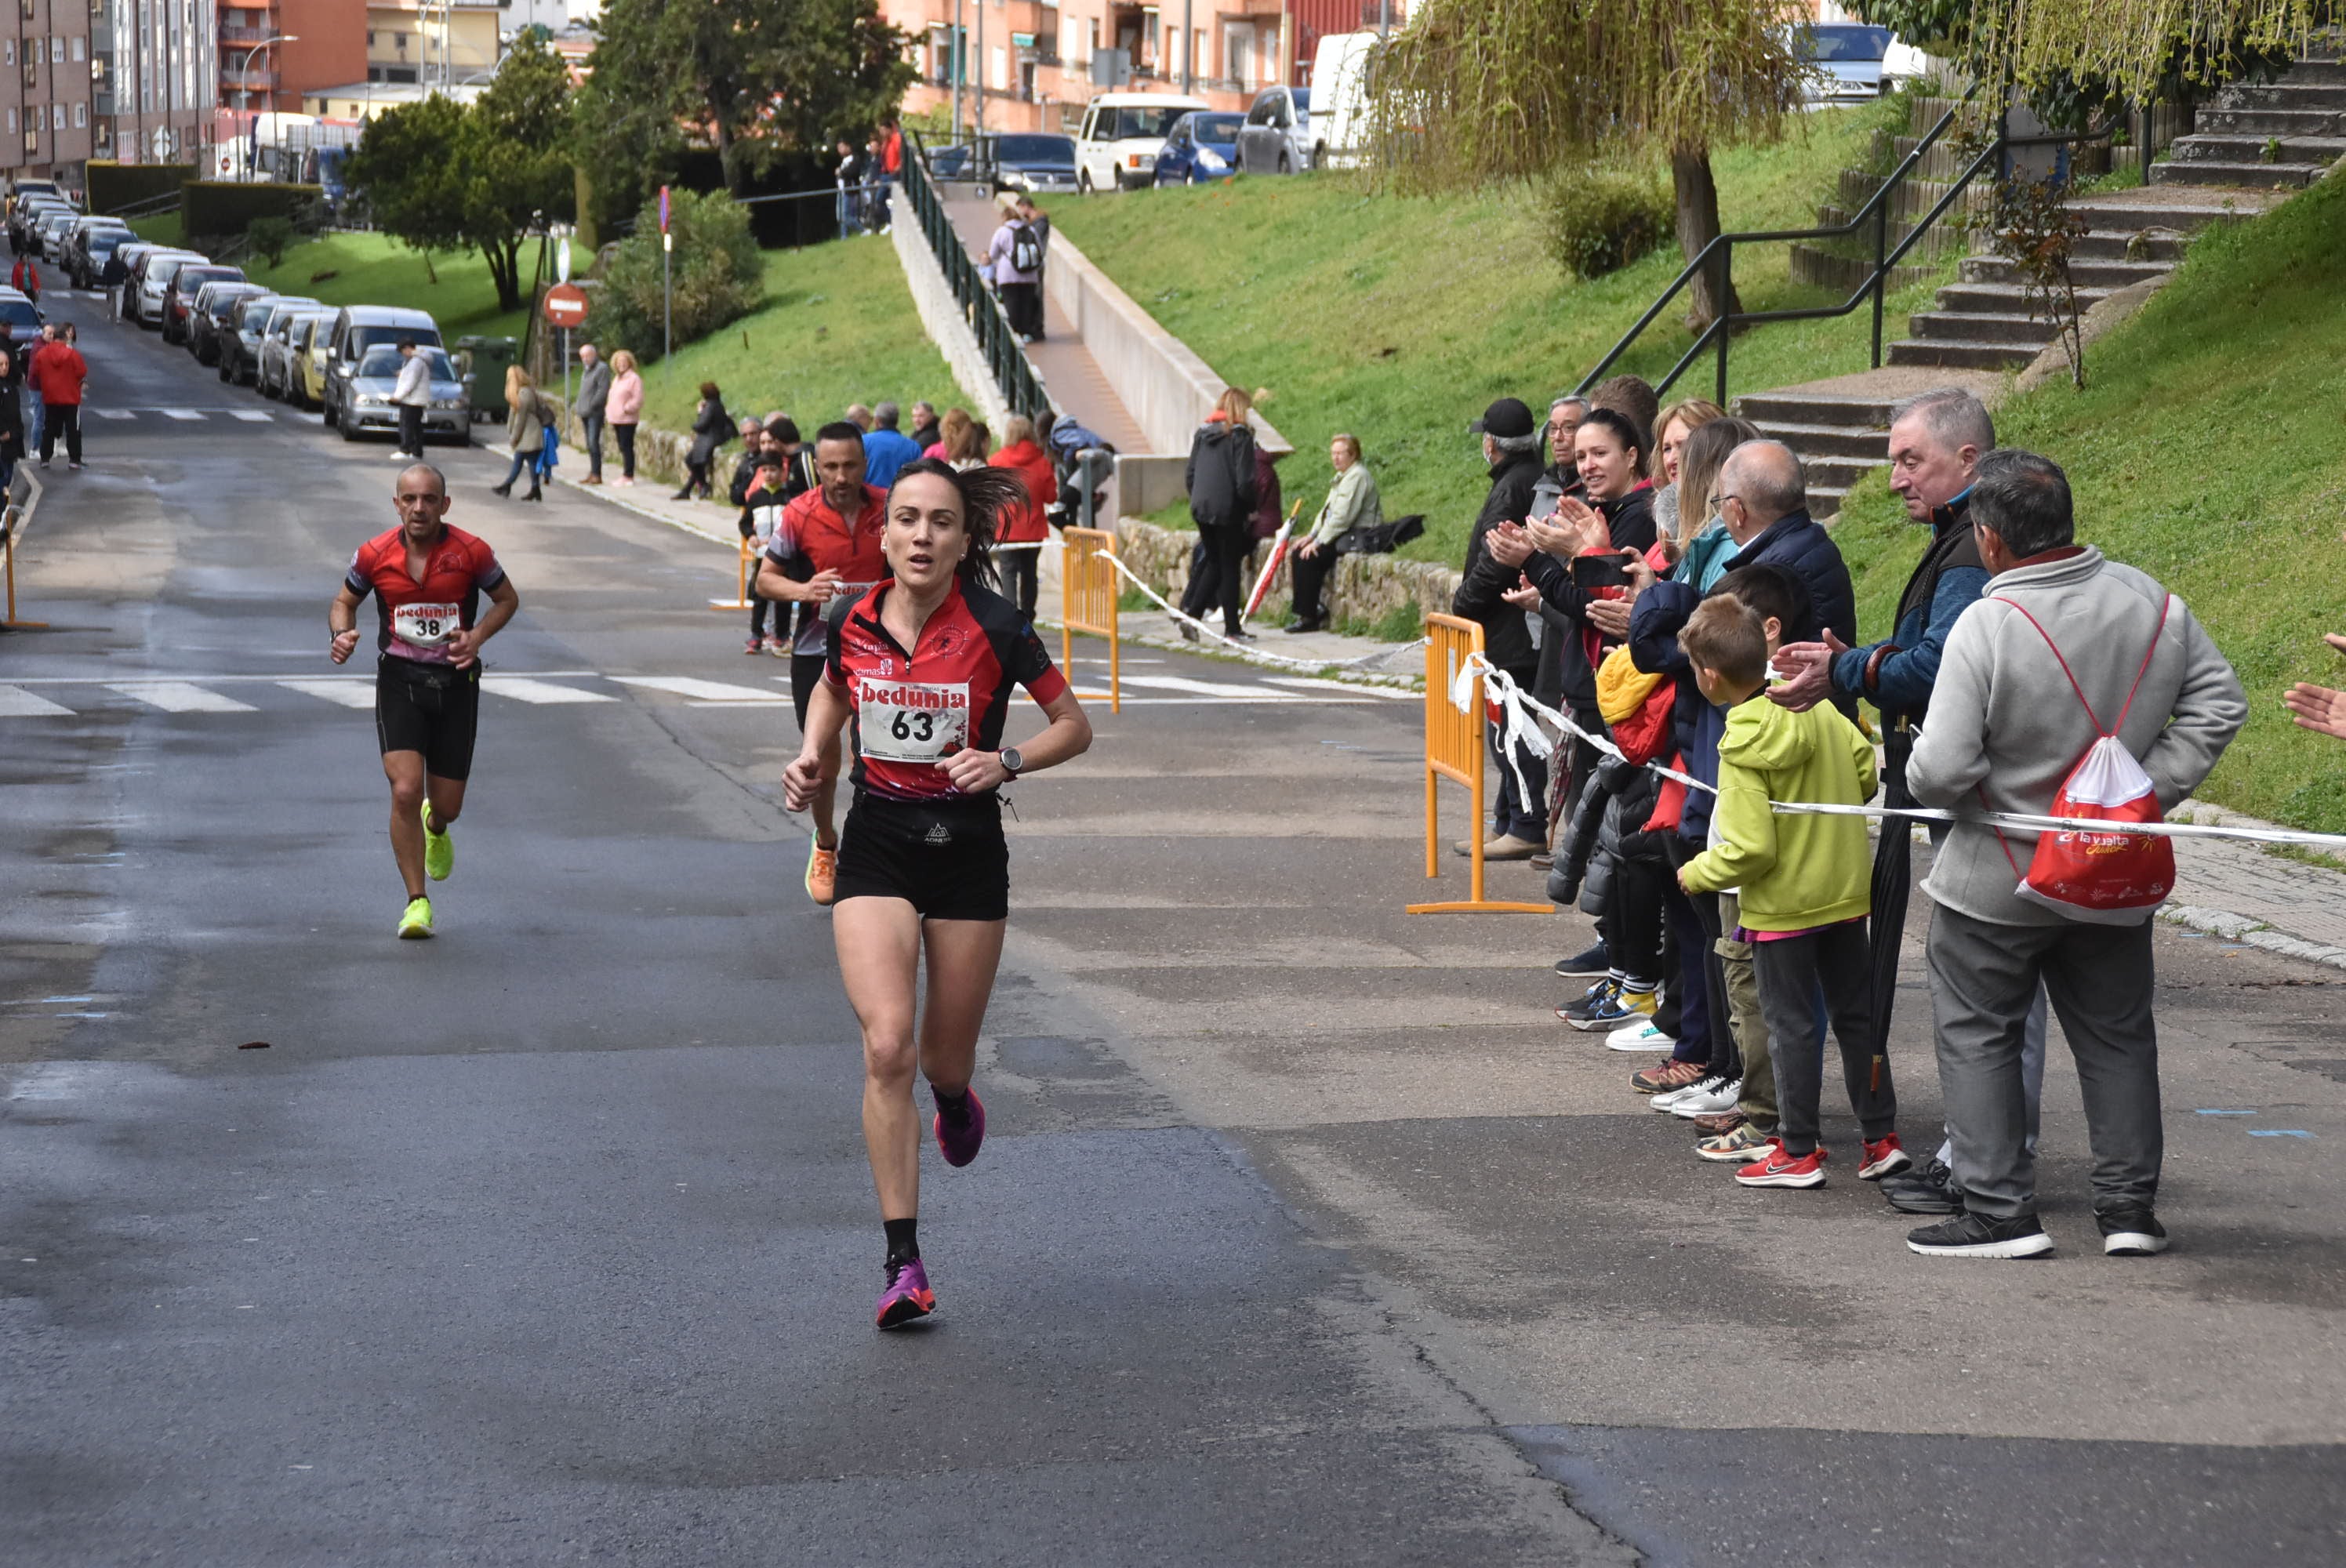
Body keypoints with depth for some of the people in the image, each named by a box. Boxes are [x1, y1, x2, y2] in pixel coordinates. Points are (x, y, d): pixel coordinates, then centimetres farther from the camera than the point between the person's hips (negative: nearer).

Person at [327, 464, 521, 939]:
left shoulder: (471, 552, -8)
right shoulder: (374, 555, -6)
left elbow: (507, 599, 7)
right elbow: (345, 600, 12)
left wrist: (477, 636, -11)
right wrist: (343, 634, -10)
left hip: (456, 682, 1)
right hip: (398, 681, 0)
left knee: (447, 806, 7)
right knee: (405, 791, -17)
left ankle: (435, 829, 49)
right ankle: (416, 902, -3)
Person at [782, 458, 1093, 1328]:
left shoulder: (996, 629, -12)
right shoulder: (850, 625, -3)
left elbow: (1075, 725, -2)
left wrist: (1007, 762, -18)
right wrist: (812, 759, 2)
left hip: (968, 850, -1)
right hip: (877, 843, 1)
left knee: (945, 1063, 10)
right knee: (886, 1045, -17)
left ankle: (954, 1100, 51)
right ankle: (903, 1262, -13)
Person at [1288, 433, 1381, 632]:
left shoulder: (1357, 476, -15)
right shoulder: (1343, 476, 18)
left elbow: (1342, 517, -21)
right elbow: (1327, 510, 21)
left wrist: (1318, 542, -19)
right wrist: (1312, 535, 7)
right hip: (1344, 535, 10)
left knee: (1310, 558, -21)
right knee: (1300, 552, 1)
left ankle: (1308, 617, -15)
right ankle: (1316, 608, 2)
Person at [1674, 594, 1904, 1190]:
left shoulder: (1743, 749, -21)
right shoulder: (1818, 711, -3)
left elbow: (1750, 849, -23)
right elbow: (1867, 772, 2)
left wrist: (1696, 873, -7)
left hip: (1782, 905, -6)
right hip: (1846, 893, 6)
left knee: (1792, 1024, 4)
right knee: (1857, 1014, 15)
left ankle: (1798, 1152, 11)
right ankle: (1881, 1137, 19)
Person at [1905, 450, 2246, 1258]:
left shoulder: (1985, 625, -22)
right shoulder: (2151, 602, -5)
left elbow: (1942, 768, -23)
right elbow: (2218, 701, 1)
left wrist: (1917, 771, -1)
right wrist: (2154, 787, 1)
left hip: (1997, 882, -5)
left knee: (1978, 1036, 9)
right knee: (2117, 1036, 17)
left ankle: (1997, 1208, 7)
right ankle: (2131, 1206, 18)